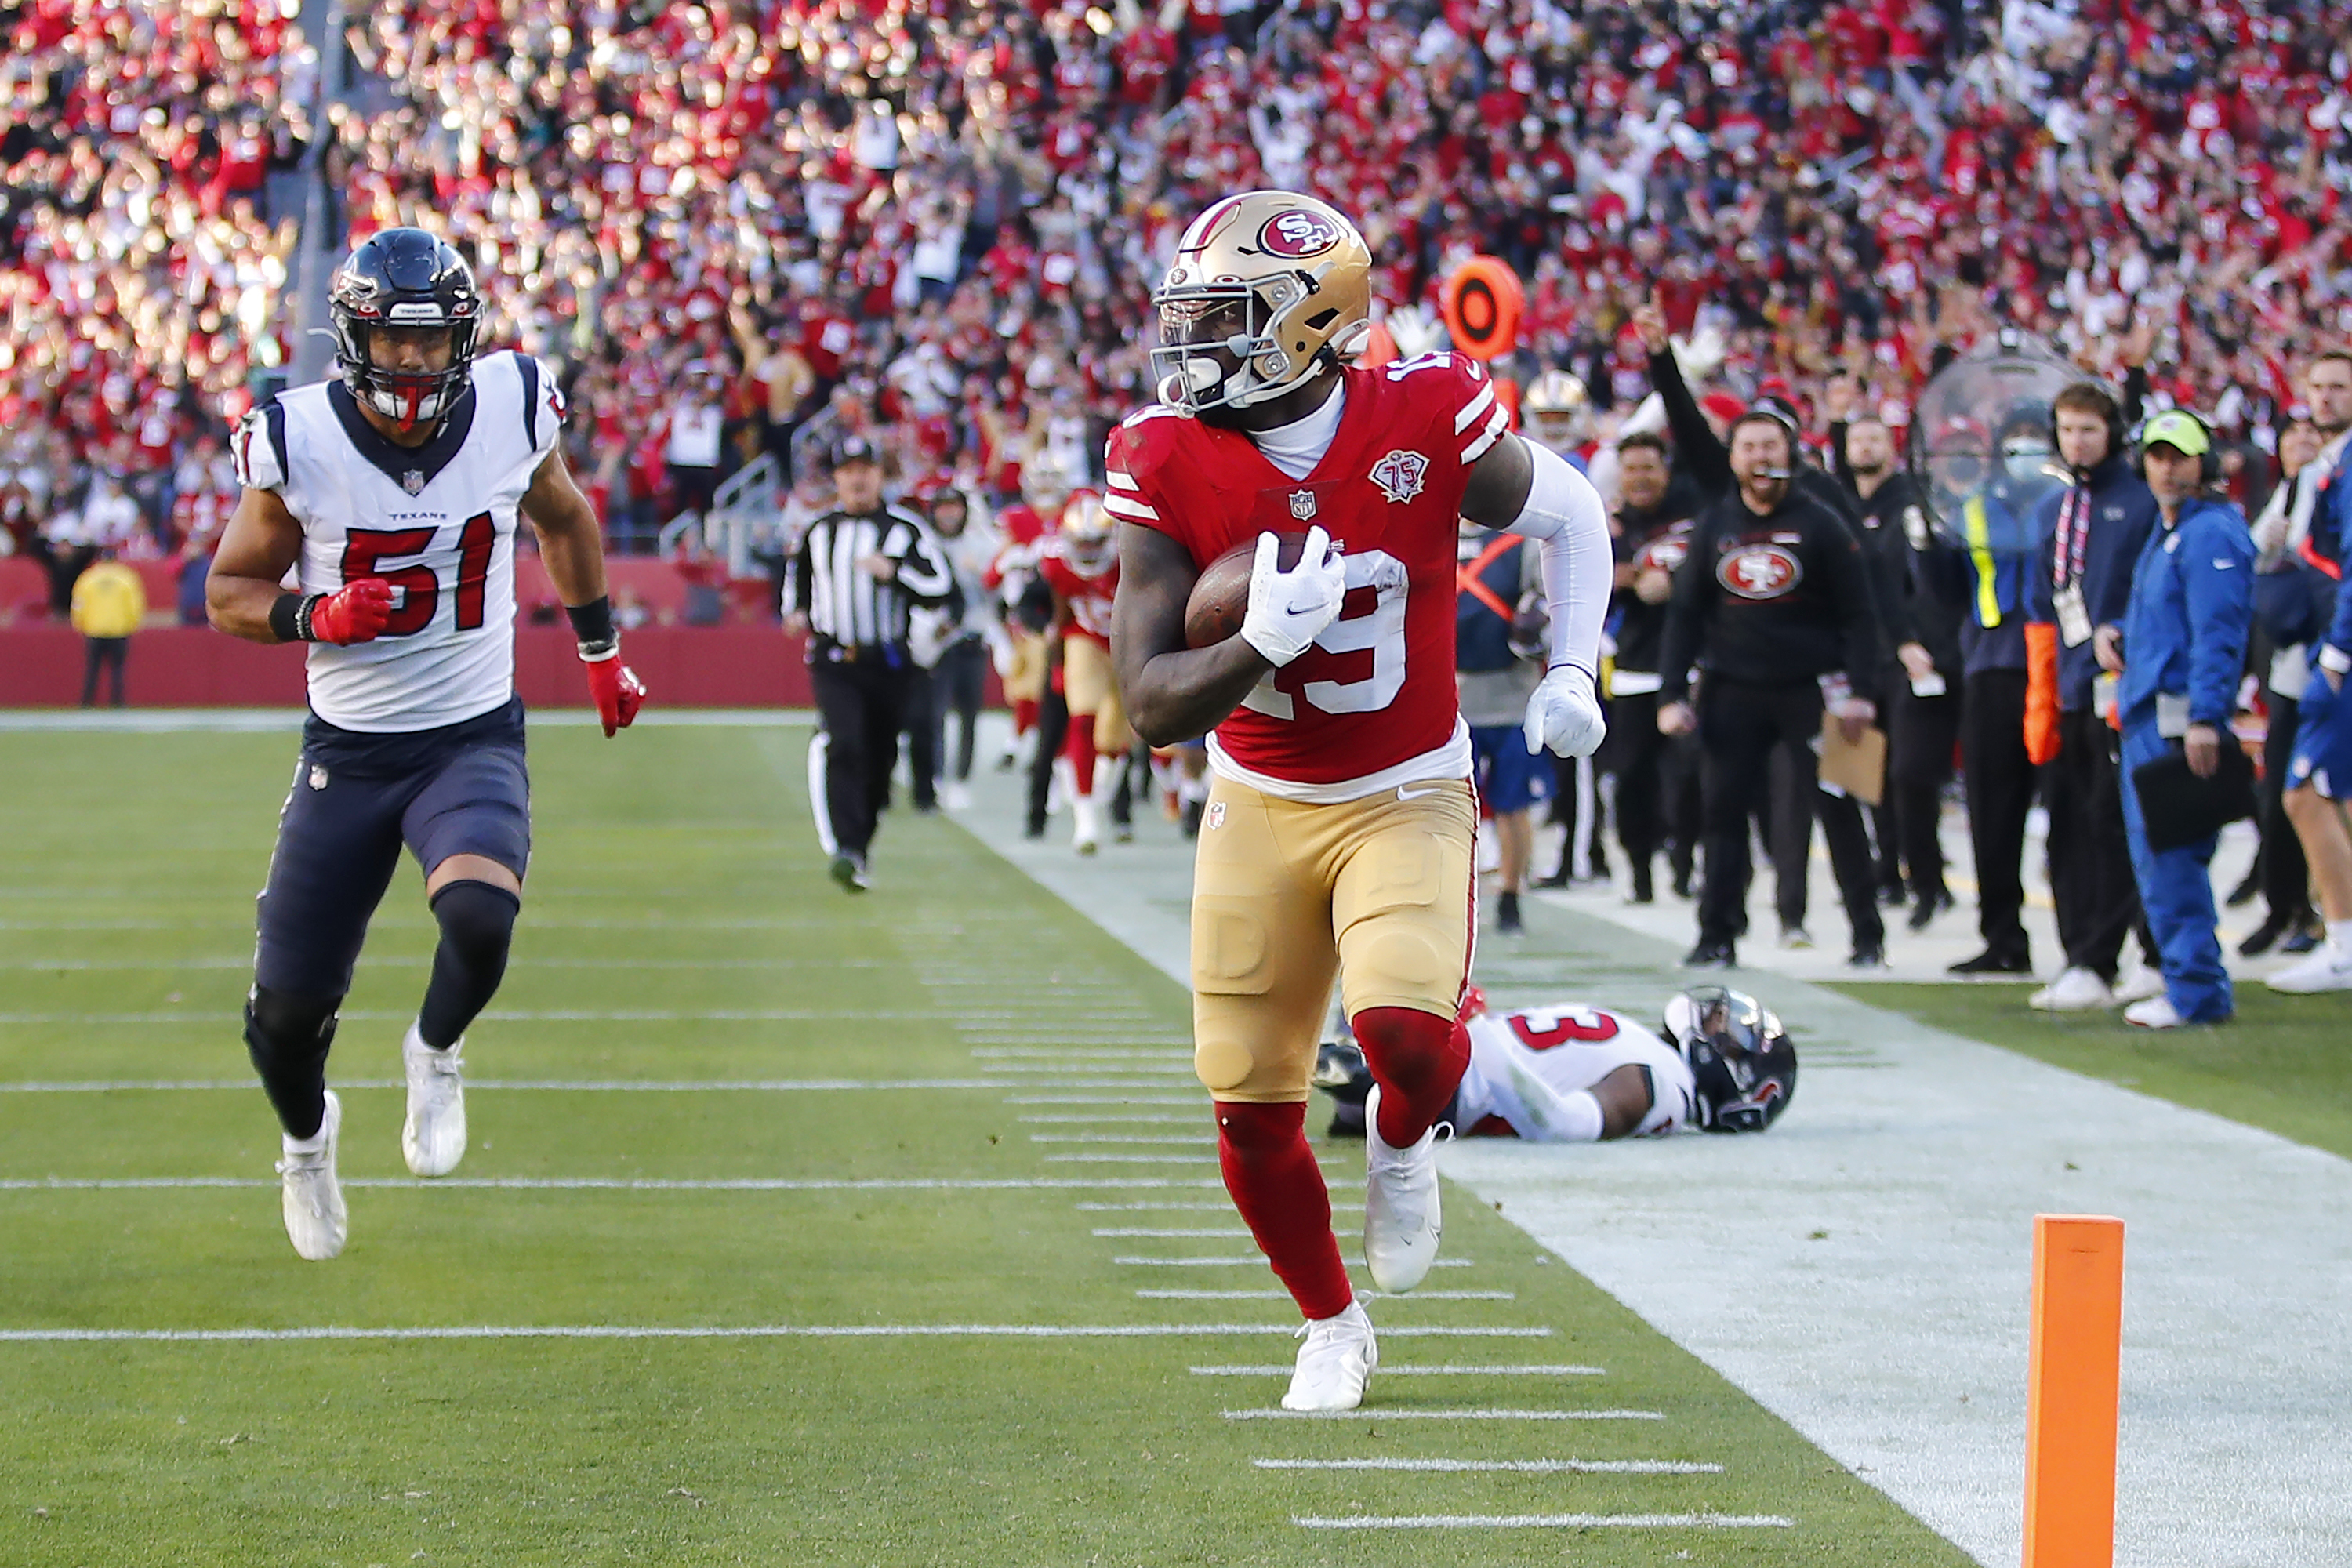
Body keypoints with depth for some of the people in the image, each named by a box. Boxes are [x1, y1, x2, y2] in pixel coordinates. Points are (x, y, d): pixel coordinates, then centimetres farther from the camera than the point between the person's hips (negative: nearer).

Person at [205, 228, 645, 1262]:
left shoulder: (510, 409, -8)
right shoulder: (299, 442, -13)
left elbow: (562, 519, 15)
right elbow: (228, 592, 0)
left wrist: (600, 653, 22)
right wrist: (316, 615, -20)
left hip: (475, 739, 0)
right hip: (349, 750, 0)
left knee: (479, 914, -31)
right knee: (288, 1009, 2)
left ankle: (435, 1054, 5)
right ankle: (307, 1136, 39)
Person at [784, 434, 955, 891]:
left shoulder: (905, 529, 2)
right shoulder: (818, 531, 9)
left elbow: (941, 588, -3)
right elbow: (798, 569, 28)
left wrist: (894, 572, -16)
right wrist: (795, 611, 10)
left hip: (889, 664, 1)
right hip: (834, 661, -1)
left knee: (879, 763, 7)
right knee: (842, 749, -21)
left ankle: (860, 847, 26)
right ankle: (845, 851, -30)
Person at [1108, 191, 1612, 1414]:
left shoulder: (1425, 418, -17)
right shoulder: (1170, 464, -13)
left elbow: (1570, 515, 5)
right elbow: (1152, 704, -15)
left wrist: (1570, 672, -6)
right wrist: (1265, 641, -33)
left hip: (1405, 797, -2)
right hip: (1259, 807, 2)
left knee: (1409, 1030, -27)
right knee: (1251, 1107, 2)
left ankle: (1401, 1140, 12)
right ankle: (1332, 1327, 28)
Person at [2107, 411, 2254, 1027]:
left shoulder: (2211, 534, -11)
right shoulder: (2165, 531, 19)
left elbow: (2218, 634, -19)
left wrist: (2205, 719, -26)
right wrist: (2113, 634, 11)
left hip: (2179, 716, -10)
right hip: (2146, 714, 10)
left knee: (2168, 857, -10)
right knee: (2157, 854, 13)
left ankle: (2196, 992, -7)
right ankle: (2192, 982, 19)